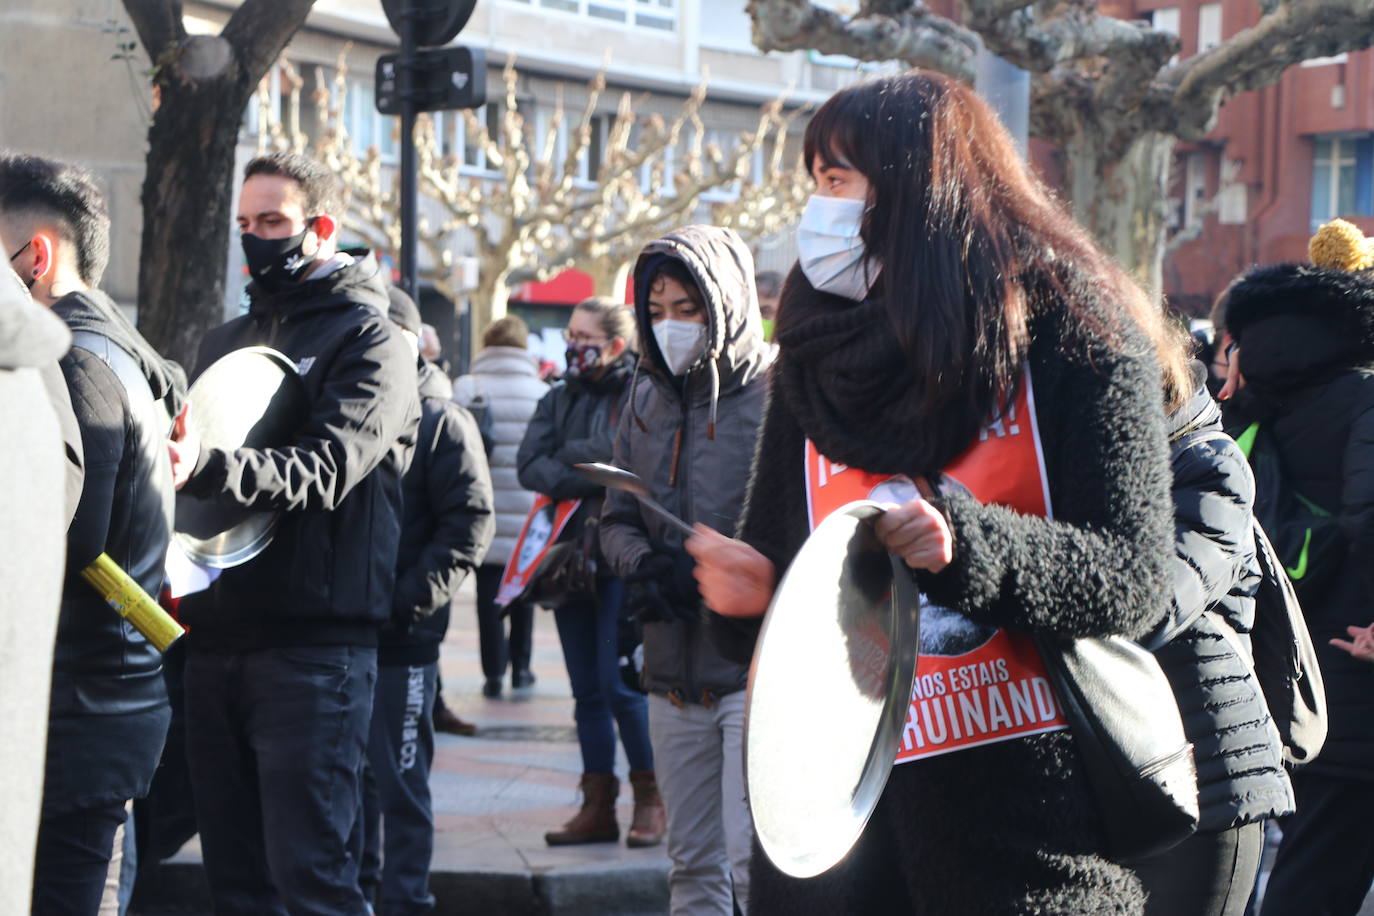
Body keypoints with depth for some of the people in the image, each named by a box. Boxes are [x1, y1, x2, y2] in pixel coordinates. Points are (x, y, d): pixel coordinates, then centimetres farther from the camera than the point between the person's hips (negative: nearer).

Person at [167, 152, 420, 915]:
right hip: (216, 636, 7)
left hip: (313, 643, -7)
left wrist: (205, 466, -34)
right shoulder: (227, 343, 19)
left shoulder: (369, 342, -3)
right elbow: (187, 449, 24)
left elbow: (326, 470, -18)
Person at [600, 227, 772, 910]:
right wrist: (645, 564, -5)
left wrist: (706, 572, -20)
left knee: (754, 859, -14)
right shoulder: (648, 398, 13)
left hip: (761, 666, -7)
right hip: (676, 672, 7)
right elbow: (617, 519, 17)